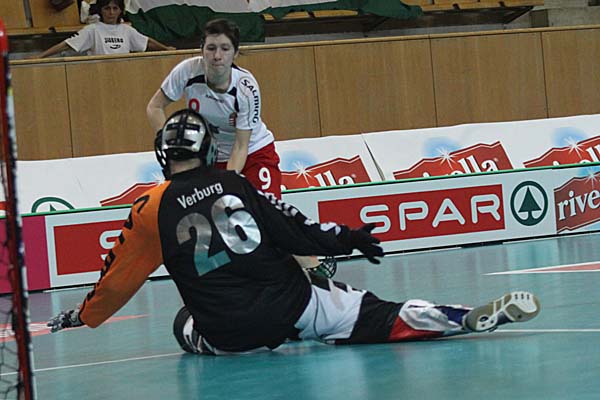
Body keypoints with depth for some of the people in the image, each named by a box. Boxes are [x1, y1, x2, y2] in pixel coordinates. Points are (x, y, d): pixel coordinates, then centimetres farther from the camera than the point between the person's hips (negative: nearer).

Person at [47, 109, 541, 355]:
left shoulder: (152, 211, 2)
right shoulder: (236, 184, 5)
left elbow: (117, 278, 10)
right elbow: (293, 228, 2)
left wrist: (81, 317, 25)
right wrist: (347, 239, 16)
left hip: (227, 333, 0)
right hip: (292, 302, 1)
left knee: (186, 325, 34)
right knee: (379, 318, 3)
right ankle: (476, 318, -13)